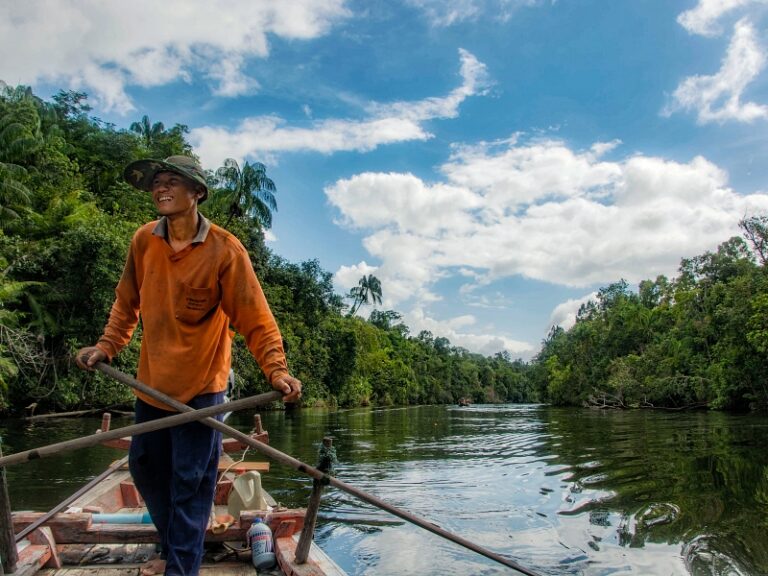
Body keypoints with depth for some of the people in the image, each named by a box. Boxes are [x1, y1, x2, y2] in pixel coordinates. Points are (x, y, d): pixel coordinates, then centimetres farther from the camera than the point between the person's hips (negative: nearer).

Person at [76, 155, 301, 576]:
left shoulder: (224, 250, -17)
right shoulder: (143, 241, -3)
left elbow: (255, 317, -19)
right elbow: (127, 302, 11)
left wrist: (276, 369, -29)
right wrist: (107, 345, 4)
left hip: (200, 386, -6)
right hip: (151, 382, 6)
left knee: (190, 483, 0)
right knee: (144, 466, 19)